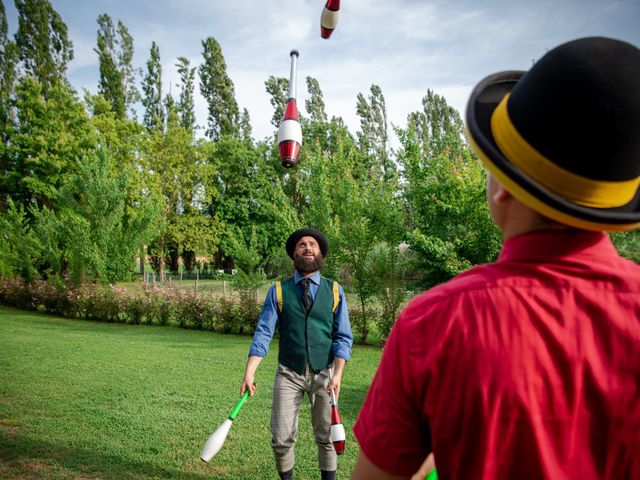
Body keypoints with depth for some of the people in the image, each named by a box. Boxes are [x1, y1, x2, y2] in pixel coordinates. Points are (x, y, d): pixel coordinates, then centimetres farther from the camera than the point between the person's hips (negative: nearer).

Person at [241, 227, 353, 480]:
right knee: (281, 439, 2)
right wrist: (249, 372, -15)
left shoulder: (334, 291, 2)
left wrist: (338, 374, -13)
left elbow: (343, 337, -1)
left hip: (323, 374, 0)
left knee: (327, 437, 8)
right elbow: (263, 333, -5)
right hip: (289, 374, 0)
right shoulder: (278, 291, 1)